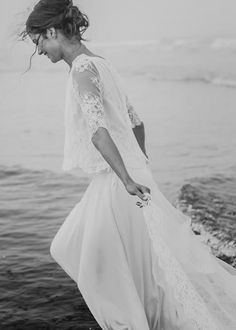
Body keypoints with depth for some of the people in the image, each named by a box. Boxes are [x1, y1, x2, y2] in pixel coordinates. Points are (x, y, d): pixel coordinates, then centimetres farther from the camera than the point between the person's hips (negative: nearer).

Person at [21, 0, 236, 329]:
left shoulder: (82, 70, -15)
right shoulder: (100, 64, 13)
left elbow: (98, 129, -28)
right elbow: (136, 121, 20)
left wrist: (127, 181, -30)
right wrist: (141, 165, 28)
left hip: (116, 183, -9)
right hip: (127, 174, 9)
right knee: (69, 249, 20)